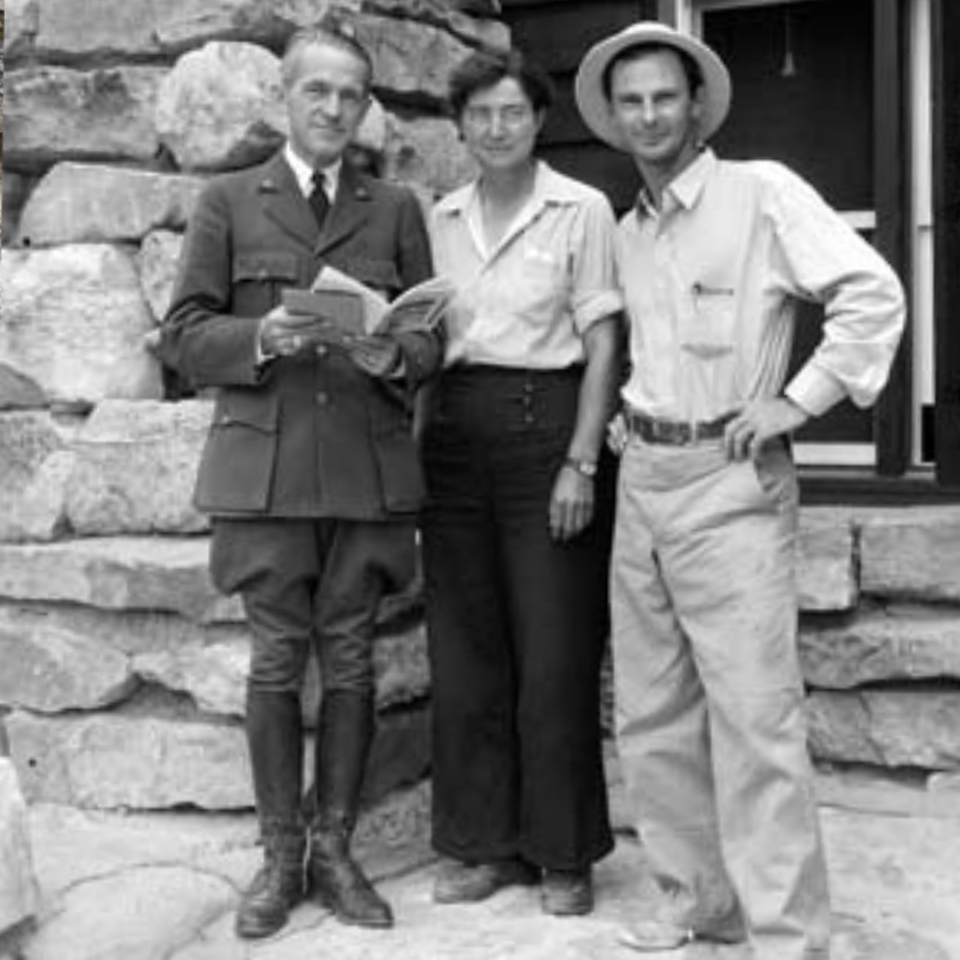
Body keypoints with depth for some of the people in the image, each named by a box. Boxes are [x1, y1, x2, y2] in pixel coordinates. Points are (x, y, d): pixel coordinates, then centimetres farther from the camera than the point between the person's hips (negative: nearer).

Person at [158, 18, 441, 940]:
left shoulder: (396, 208, 13)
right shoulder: (227, 201, 8)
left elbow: (431, 337, 9)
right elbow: (183, 335, 3)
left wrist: (392, 355, -13)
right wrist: (262, 336, -15)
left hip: (369, 466, 2)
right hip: (264, 465, -1)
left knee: (349, 658, 5)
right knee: (276, 658, 3)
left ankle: (334, 848, 18)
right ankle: (279, 854, 16)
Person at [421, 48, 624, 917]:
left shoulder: (583, 210, 0)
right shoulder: (439, 219, 12)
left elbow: (602, 345, -3)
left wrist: (581, 462, -11)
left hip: (547, 427, -4)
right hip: (456, 435, 4)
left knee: (554, 650, 0)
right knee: (465, 648, 6)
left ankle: (564, 852, 14)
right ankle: (483, 842, 19)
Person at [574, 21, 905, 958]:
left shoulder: (762, 192, -5)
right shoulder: (627, 232, 15)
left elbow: (872, 293, -11)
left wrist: (795, 401, -14)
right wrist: (627, 417, 12)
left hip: (729, 478, -7)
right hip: (641, 477, 7)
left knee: (754, 713, -9)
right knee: (651, 712, 10)